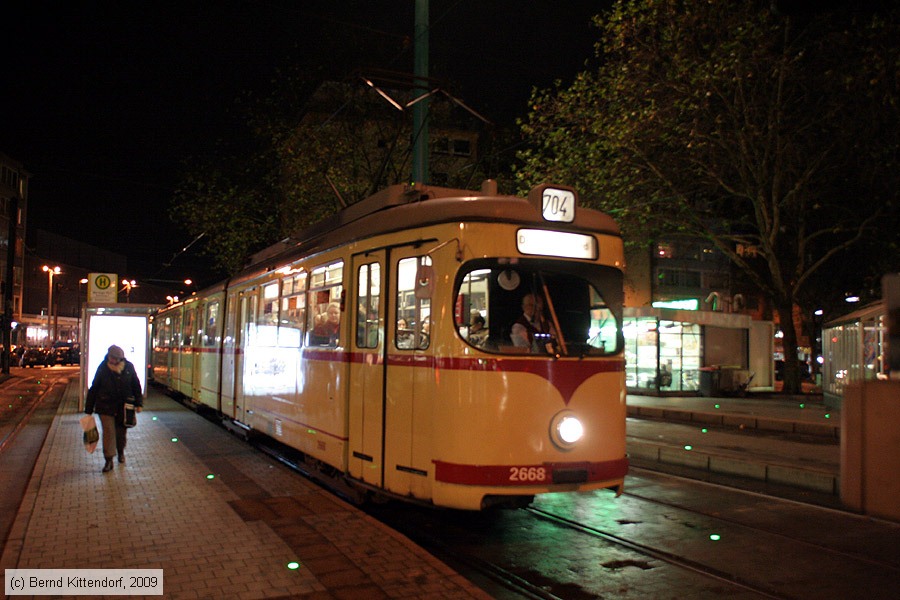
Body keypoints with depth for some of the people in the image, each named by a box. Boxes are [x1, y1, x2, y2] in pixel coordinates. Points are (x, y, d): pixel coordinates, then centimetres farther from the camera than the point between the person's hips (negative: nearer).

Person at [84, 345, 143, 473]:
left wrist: (138, 403, 4)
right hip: (106, 406, -1)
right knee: (108, 431, -5)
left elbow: (136, 386, 6)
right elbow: (94, 388, -1)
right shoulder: (103, 368, -7)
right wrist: (89, 409, -1)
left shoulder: (128, 367, -4)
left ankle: (121, 451, 40)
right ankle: (109, 460, 2)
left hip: (123, 406, 1)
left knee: (121, 431, 13)